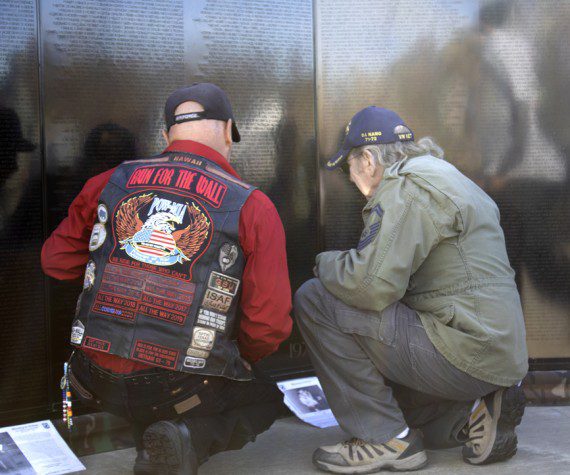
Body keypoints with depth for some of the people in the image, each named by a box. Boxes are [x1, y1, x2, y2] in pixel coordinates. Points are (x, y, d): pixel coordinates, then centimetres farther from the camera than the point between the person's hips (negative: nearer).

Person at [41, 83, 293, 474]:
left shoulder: (110, 183, 3)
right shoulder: (253, 207, -7)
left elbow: (56, 259, 12)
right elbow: (268, 322, -10)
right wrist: (240, 361, 12)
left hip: (98, 381, 6)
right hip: (179, 389, -6)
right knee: (265, 399, 23)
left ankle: (151, 436, 9)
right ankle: (193, 439, -6)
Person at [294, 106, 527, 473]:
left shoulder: (407, 186, -13)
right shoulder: (446, 177, 21)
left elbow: (372, 285, -23)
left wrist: (326, 263, -4)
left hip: (462, 353, -11)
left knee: (314, 301, -13)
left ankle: (388, 440, -7)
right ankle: (469, 412, 10)